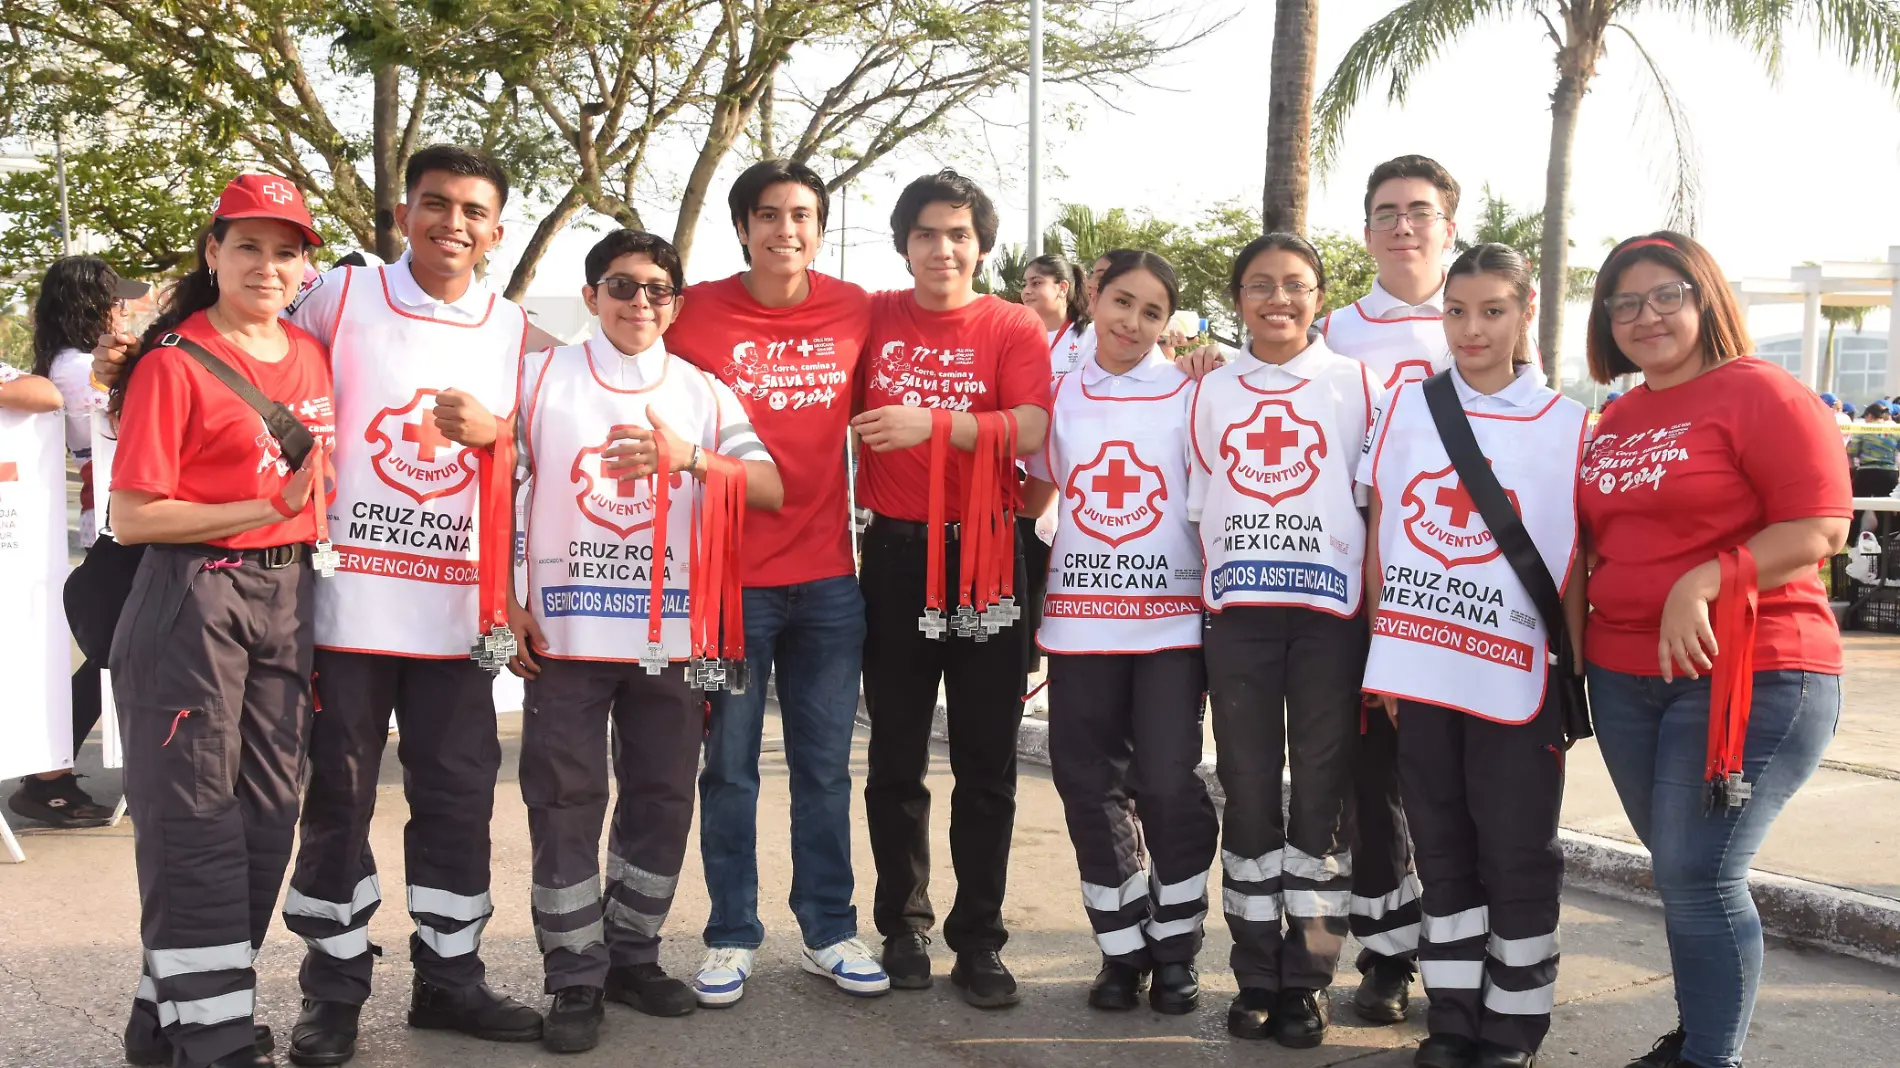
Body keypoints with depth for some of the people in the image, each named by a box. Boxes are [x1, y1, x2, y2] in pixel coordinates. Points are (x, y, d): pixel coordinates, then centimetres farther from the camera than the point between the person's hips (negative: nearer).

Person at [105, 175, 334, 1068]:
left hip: (288, 599, 7)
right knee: (196, 820, -2)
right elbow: (131, 516, -13)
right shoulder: (175, 362, -9)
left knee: (265, 816, 10)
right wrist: (266, 509, -17)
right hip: (196, 600, -7)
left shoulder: (312, 355, 10)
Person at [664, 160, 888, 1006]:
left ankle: (830, 932, 24)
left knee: (824, 766, 11)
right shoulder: (696, 313, -4)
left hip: (828, 577, 2)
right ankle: (731, 937, 21)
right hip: (730, 577, -2)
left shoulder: (854, 310, 3)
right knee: (730, 768, 7)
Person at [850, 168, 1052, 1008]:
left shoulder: (1014, 327, 0)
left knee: (986, 764, 4)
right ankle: (902, 930, 23)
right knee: (895, 759, 10)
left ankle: (979, 942, 14)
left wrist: (931, 422, -21)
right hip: (894, 555, 2)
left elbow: (1029, 431, -14)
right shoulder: (874, 318, 6)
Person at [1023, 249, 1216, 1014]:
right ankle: (1122, 949, 22)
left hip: (1171, 619, -2)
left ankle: (1175, 950, 15)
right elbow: (1032, 497, 16)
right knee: (1090, 786, 6)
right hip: (1079, 617, 3)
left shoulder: (1190, 394, 1)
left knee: (1168, 785, -6)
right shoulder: (1057, 395, 7)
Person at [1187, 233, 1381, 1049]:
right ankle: (1256, 975, 17)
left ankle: (1307, 980, 14)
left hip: (1329, 613, -2)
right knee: (1247, 795, 7)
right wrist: (1202, 605, 6)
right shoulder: (1212, 392, 10)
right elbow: (1199, 508, 13)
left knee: (1323, 795, 3)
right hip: (1237, 615, 2)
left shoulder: (1356, 385, 3)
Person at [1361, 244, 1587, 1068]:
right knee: (1443, 851, 13)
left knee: (1517, 859, 5)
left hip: (1516, 675, -2)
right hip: (1420, 671, 3)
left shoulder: (1566, 426, 0)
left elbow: (1572, 562, 1)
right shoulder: (1406, 407, 6)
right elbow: (1379, 534, 8)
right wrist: (1382, 652, 4)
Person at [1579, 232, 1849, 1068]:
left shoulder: (1762, 394, -8)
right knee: (1680, 874, 15)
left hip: (1746, 673, -7)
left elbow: (1820, 528, -15)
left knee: (1698, 877, -8)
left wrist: (1704, 582, -24)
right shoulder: (1615, 421, 14)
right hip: (1623, 678, 7)